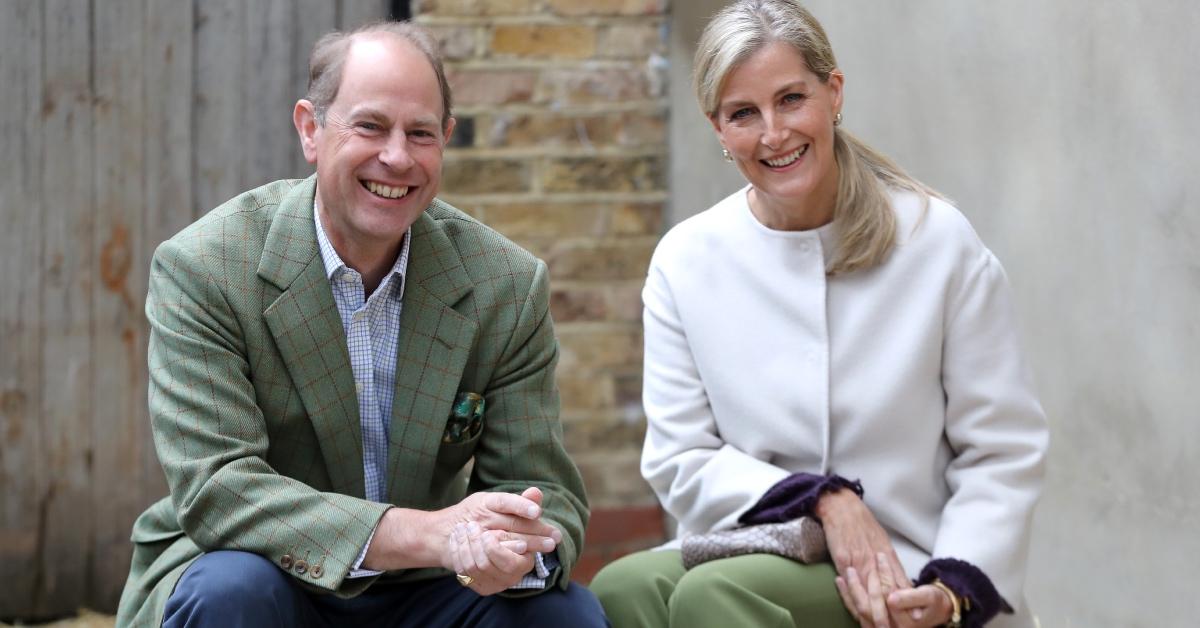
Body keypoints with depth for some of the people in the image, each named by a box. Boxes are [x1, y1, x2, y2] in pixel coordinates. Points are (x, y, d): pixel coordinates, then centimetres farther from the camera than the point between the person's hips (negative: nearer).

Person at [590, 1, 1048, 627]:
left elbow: (1004, 455, -1)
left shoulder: (939, 241, -2)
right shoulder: (685, 261, 4)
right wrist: (824, 499, -14)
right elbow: (680, 462, 2)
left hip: (908, 573, -3)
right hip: (758, 547, 3)